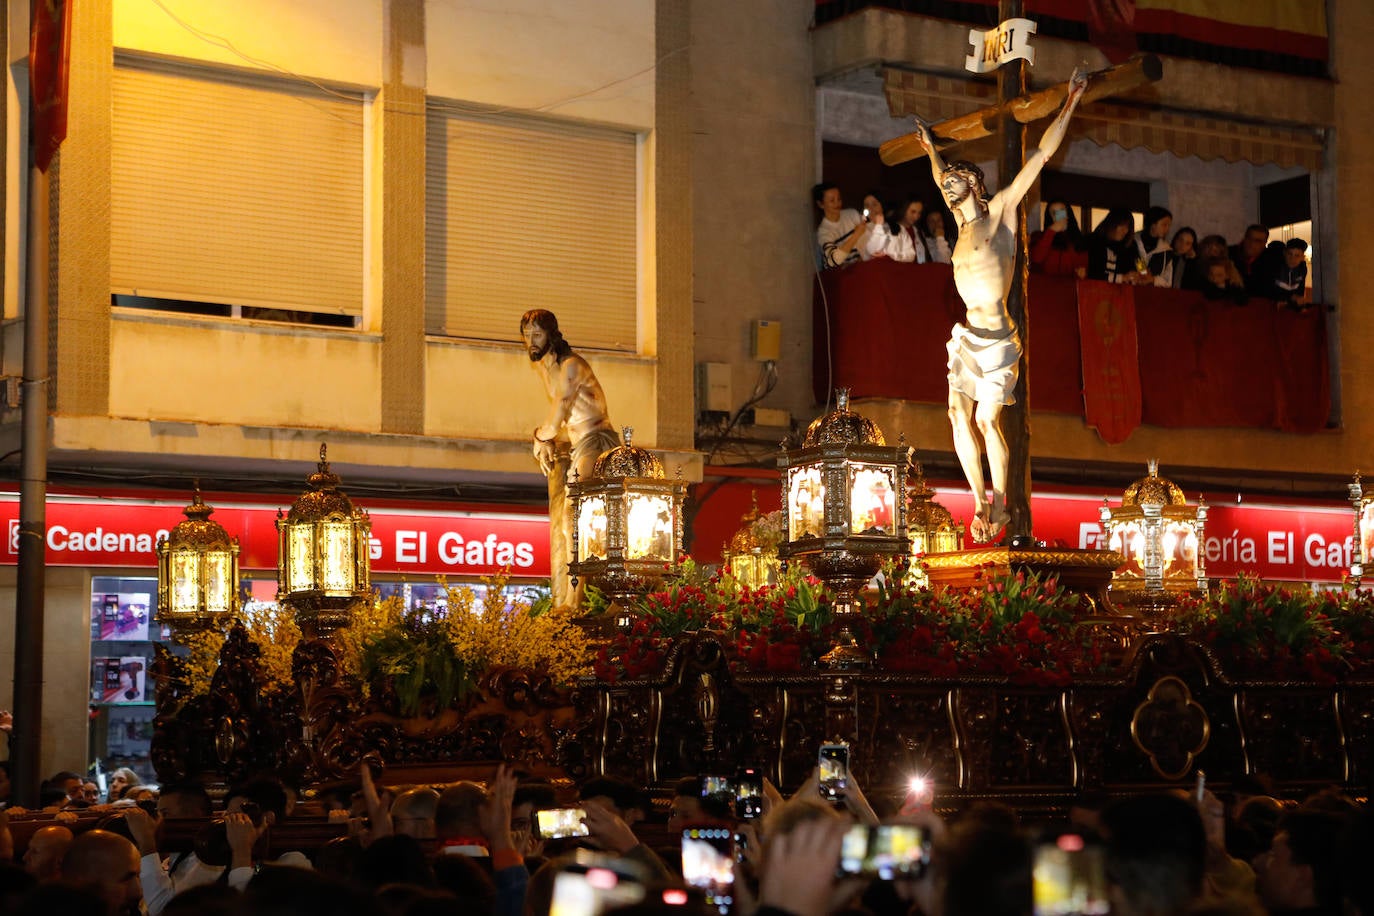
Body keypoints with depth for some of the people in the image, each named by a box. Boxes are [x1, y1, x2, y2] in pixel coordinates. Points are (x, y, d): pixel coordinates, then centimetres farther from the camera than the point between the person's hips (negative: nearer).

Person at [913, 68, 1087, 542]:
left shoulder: (1000, 209, -1)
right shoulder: (962, 221, 14)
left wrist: (1071, 102, -2)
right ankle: (980, 502, 2)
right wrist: (931, 148, 51)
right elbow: (942, 178, 37)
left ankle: (1000, 503, 2)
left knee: (987, 420, -10)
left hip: (998, 341, -6)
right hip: (968, 338, 6)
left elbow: (1041, 154, -2)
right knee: (960, 417, -5)